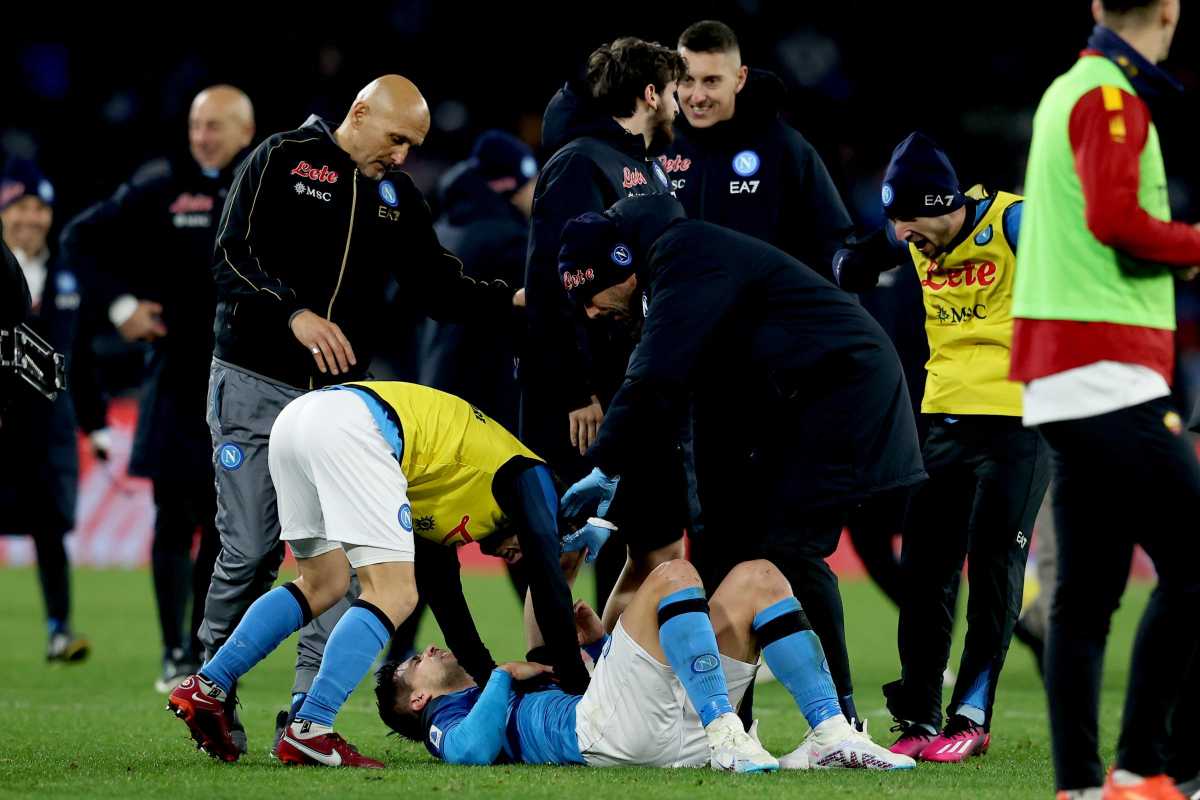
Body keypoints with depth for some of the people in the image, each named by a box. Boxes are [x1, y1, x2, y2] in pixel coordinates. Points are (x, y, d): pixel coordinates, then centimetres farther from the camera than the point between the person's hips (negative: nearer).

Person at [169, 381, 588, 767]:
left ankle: (206, 687, 14)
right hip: (350, 425, -9)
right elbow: (549, 585, 10)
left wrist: (490, 674, 44)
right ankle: (309, 732, -14)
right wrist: (579, 690, 13)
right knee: (393, 595, -6)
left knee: (323, 585, 21)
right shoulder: (526, 476, 16)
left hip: (295, 418, 9)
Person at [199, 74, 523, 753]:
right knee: (251, 550, -5)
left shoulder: (397, 195, 13)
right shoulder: (281, 162, -3)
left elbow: (438, 285, 12)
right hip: (256, 386, -5)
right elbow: (232, 258, -11)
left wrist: (515, 302, -3)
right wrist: (294, 314, -24)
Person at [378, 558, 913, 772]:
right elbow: (468, 751, -5)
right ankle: (728, 739, -35)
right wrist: (505, 677, 7)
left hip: (683, 722, 8)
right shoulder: (450, 721, 22)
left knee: (757, 578, 0)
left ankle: (830, 732, -18)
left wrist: (599, 642, 25)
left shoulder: (528, 696, 43)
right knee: (674, 576, -21)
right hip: (601, 728, -8)